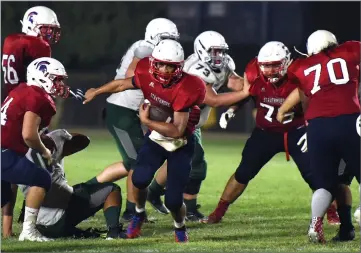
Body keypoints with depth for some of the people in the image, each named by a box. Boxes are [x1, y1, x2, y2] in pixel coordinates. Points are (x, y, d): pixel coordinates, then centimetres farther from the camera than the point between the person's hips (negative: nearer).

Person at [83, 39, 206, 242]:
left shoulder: (185, 89, -30)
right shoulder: (148, 76, -15)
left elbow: (177, 130, -28)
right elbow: (123, 84, 8)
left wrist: (147, 121, -24)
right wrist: (96, 92, 21)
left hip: (180, 144, -4)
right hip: (156, 138, 4)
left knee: (173, 200, -9)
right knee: (140, 179, -22)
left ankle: (180, 227, 26)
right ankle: (139, 215, 11)